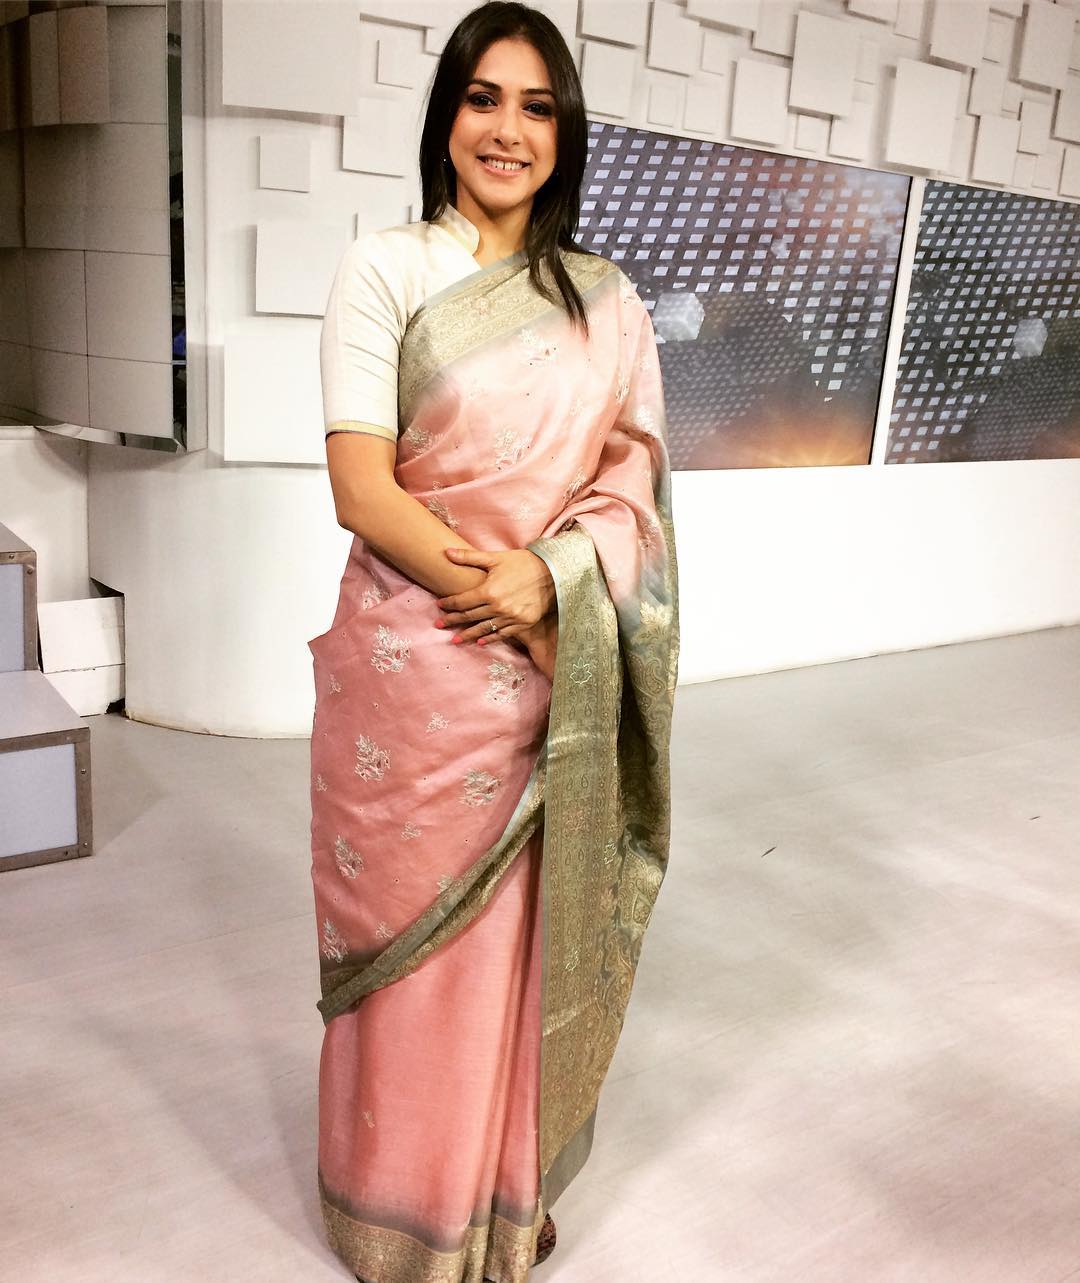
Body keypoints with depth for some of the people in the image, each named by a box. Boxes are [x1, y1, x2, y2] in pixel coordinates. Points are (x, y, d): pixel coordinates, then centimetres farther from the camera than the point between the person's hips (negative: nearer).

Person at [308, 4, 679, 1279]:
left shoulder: (607, 299, 9)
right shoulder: (383, 269, -2)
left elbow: (635, 475, 5)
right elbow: (363, 490, -10)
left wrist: (547, 578, -14)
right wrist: (502, 605, -13)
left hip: (560, 679, 3)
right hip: (414, 669, -3)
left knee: (526, 934, 14)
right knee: (416, 938, 10)